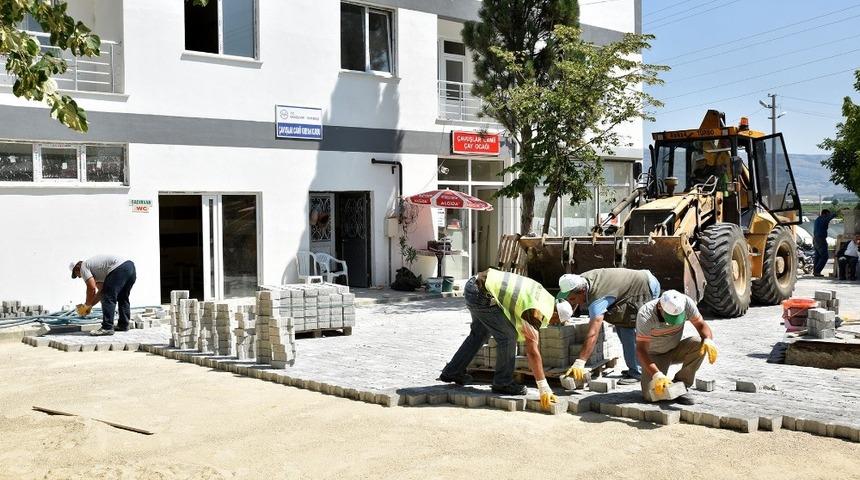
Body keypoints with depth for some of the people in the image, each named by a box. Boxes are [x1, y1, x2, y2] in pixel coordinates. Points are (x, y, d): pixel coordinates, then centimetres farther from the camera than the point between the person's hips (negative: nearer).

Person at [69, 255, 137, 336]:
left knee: (109, 299, -6)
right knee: (123, 298, 23)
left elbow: (92, 288, -4)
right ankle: (123, 325, 28)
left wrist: (87, 305, 9)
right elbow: (102, 291, 32)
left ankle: (107, 328, -9)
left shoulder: (84, 267, 7)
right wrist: (90, 305, 31)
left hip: (119, 268, -10)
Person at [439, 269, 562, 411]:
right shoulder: (535, 312, -19)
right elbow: (532, 351, -21)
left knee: (479, 334, 25)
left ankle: (451, 372, 36)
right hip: (480, 293, -10)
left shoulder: (546, 297, 4)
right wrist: (544, 388, -19)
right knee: (507, 335, -8)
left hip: (476, 283, 10)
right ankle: (502, 383, 6)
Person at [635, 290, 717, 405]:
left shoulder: (686, 302, -23)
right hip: (654, 355, -4)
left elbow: (701, 324, -13)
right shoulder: (645, 315, -32)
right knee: (652, 395, -23)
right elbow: (641, 349, -31)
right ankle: (647, 379, 13)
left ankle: (680, 383, -11)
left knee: (699, 344, -28)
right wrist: (657, 375, -41)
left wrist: (708, 340, -36)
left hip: (675, 350, 4)